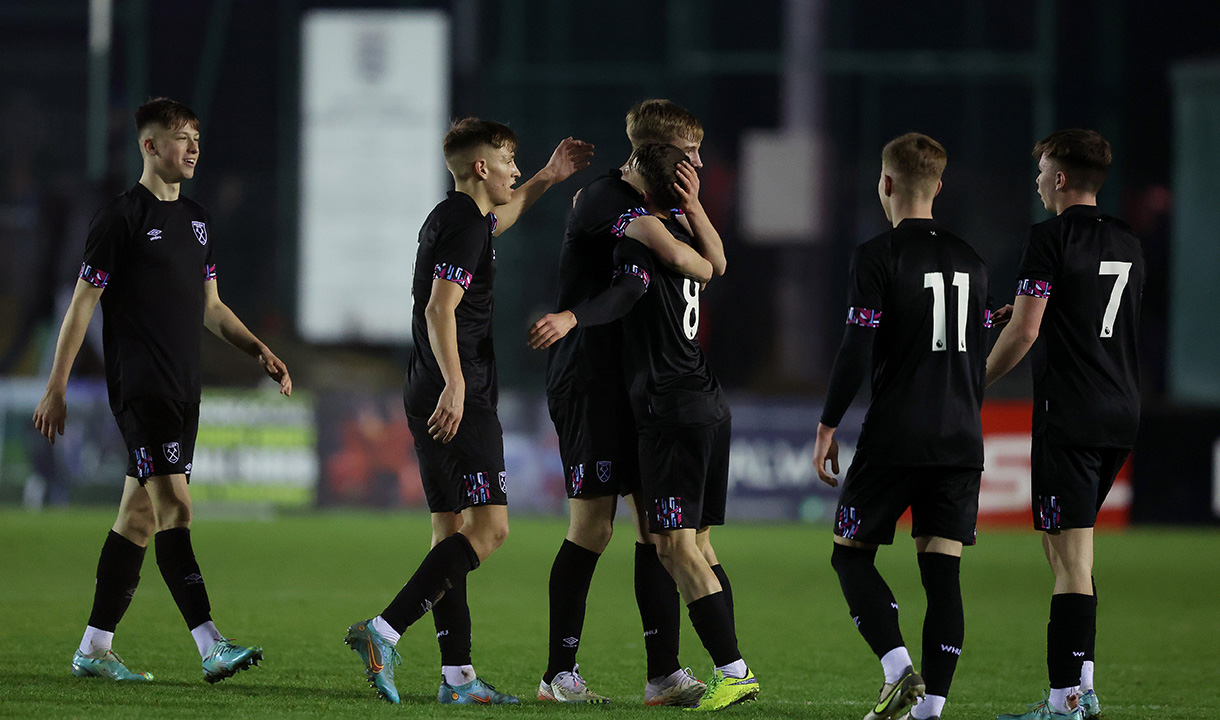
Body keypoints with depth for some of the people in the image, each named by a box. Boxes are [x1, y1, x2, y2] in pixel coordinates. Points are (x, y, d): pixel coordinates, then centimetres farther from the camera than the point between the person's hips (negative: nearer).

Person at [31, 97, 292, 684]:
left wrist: (258, 350, 10)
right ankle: (210, 647, -22)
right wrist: (56, 389, -8)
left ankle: (94, 648, 13)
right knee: (174, 506, -15)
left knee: (140, 514, 8)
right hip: (138, 386, -8)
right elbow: (82, 304, -6)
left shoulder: (195, 219, 18)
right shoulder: (121, 217, -6)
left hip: (182, 390, 8)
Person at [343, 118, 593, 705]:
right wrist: (454, 383, -33)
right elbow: (440, 310, -23)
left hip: (432, 398, 11)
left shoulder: (453, 218, 19)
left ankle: (457, 674, 7)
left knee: (452, 531, 9)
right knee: (489, 527, -14)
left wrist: (548, 179, 45)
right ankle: (383, 632, -23)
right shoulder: (465, 227, -12)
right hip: (459, 399, -11)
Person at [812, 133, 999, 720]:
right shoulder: (970, 262, 11)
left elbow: (857, 351, -11)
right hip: (960, 440, 5)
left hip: (894, 439, -5)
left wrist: (827, 427, -3)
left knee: (851, 555, 8)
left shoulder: (877, 257, -7)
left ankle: (899, 669, -10)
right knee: (941, 571, 3)